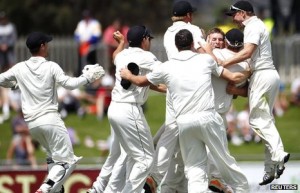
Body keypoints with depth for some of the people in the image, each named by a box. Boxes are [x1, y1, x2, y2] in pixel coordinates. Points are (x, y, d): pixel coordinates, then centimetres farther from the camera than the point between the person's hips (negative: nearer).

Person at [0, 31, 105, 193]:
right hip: (50, 119, -6)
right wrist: (87, 77, 1)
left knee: (53, 156, 27)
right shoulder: (51, 66, -7)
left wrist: (15, 84, 29)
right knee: (67, 161, -3)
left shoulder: (20, 68, 4)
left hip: (31, 123, 6)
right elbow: (70, 83, -14)